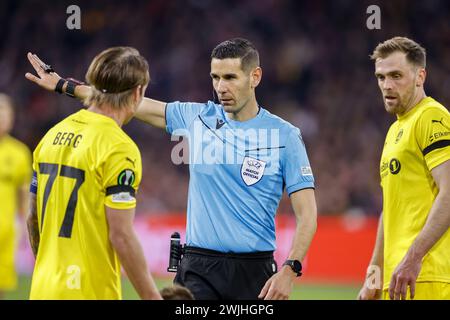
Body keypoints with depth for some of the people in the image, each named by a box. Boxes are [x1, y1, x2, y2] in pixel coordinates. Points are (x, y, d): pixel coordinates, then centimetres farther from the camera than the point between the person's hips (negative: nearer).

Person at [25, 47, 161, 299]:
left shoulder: (54, 134, 9)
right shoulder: (120, 148, -13)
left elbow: (33, 219, 15)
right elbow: (121, 235, -16)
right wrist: (152, 297, -11)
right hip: (90, 293, -7)